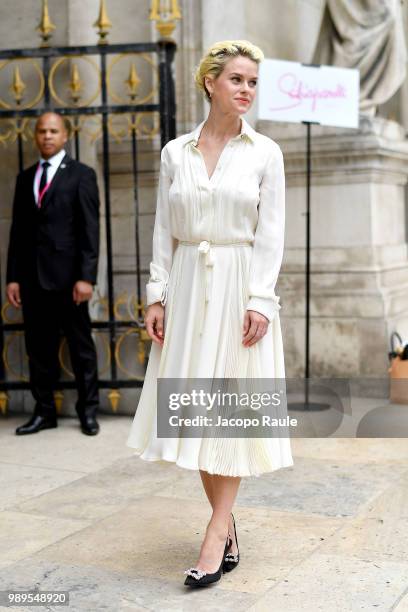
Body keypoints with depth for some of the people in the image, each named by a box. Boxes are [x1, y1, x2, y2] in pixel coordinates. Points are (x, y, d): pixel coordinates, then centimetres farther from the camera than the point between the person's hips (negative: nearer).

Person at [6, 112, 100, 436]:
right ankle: (44, 411, 15)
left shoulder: (82, 175, 1)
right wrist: (13, 276, 6)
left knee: (81, 346, 4)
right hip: (32, 276, 4)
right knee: (39, 347, 7)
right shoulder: (25, 178, 15)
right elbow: (18, 229, 13)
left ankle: (88, 410, 13)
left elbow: (90, 229, -6)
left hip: (67, 275, -4)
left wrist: (86, 277, -14)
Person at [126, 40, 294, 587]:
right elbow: (164, 230, 7)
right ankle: (228, 529, 16)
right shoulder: (175, 153, 7)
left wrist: (259, 301, -12)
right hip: (187, 284, 3)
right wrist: (157, 294, -1)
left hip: (239, 286, -3)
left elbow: (270, 235, -4)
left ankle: (216, 536, 1)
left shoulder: (265, 153, 1)